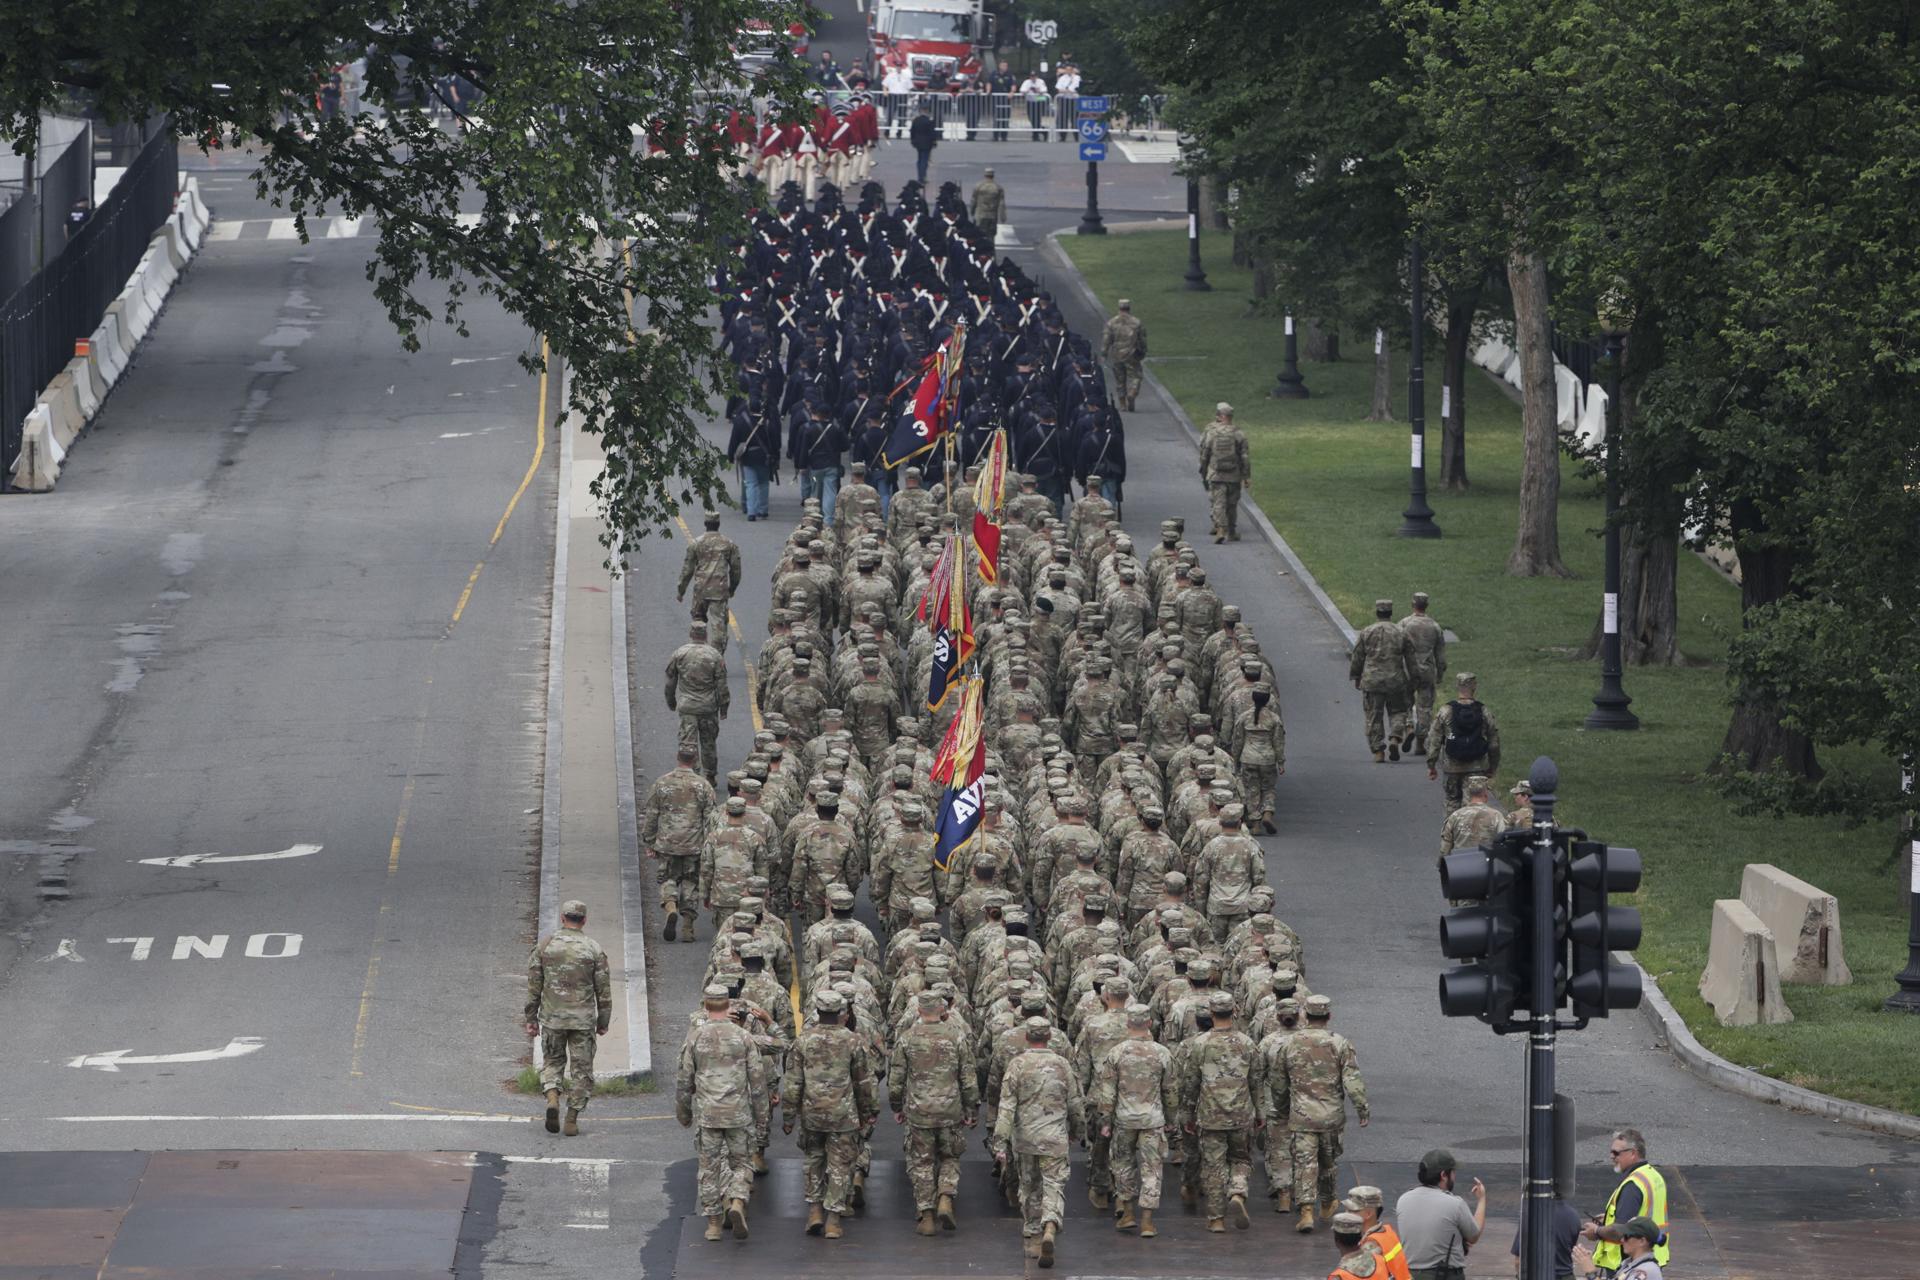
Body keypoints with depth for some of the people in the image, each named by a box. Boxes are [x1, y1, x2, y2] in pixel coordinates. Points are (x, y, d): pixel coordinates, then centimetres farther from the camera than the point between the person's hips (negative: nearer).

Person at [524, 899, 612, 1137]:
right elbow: (604, 990, -1)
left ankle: (552, 1098, -8)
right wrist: (603, 1022, 9)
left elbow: (533, 985, 1)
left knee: (552, 1061, 18)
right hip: (583, 1019, -1)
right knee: (581, 1068, 9)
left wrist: (531, 1018, 9)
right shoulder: (593, 949, -4)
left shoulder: (545, 945, -2)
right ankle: (572, 1120, 7)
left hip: (552, 1017, 1)